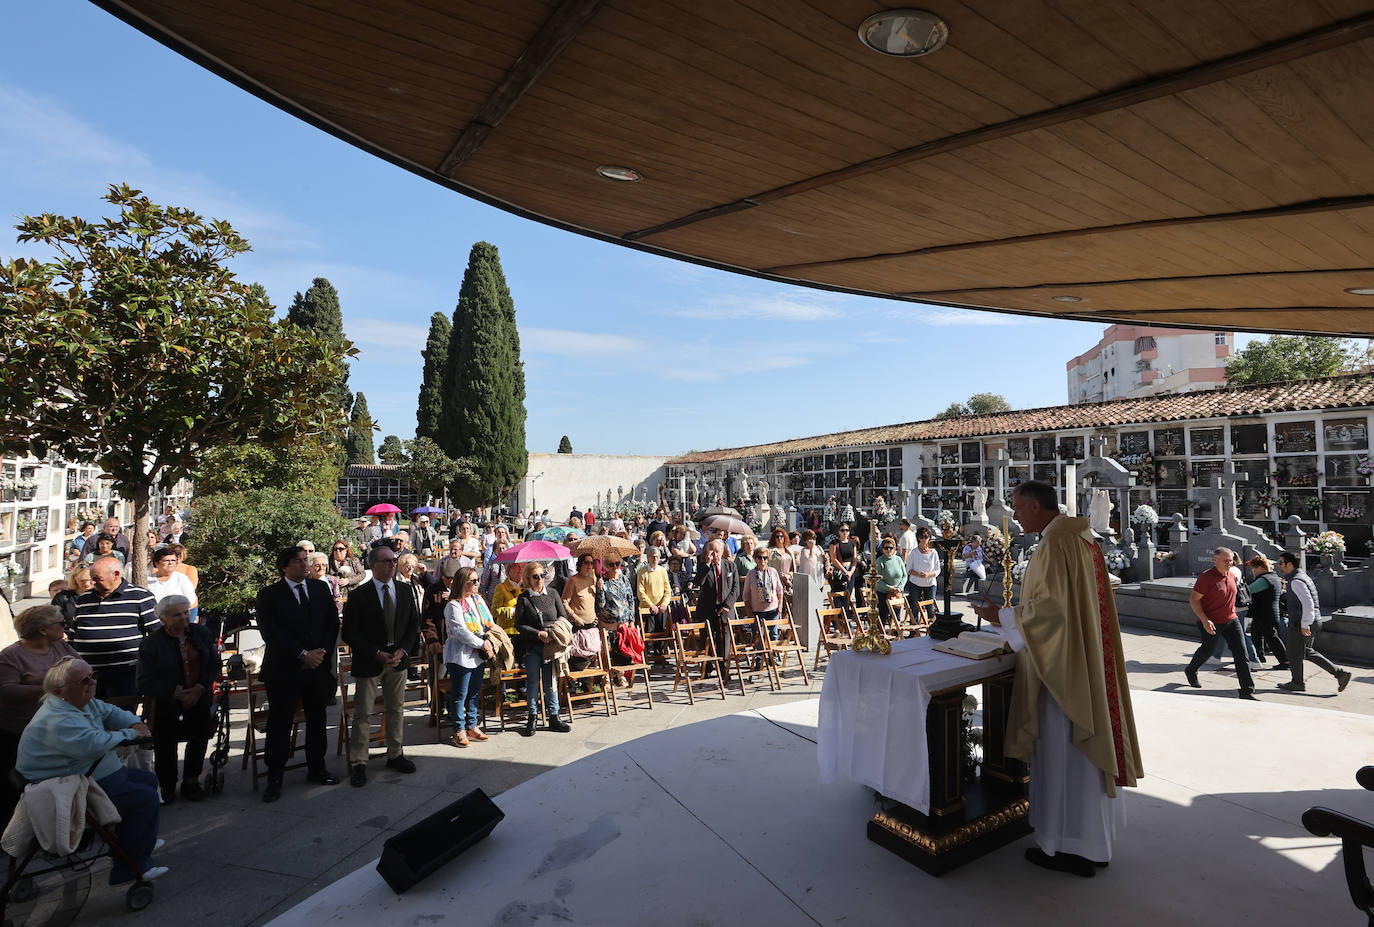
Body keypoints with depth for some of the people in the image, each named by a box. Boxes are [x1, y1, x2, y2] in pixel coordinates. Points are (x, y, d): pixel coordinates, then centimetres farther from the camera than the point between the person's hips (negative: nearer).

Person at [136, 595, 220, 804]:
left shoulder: (201, 634, 0)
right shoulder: (151, 643, -11)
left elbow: (214, 665, 2)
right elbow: (146, 683, -12)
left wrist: (199, 689, -13)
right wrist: (178, 693, -19)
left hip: (200, 702, 3)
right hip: (167, 707, -3)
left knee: (199, 740, 12)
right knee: (165, 747, 6)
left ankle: (190, 782, 32)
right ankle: (166, 787, 30)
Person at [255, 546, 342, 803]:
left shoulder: (321, 589, 6)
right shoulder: (269, 594, -6)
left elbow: (333, 623, 6)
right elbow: (270, 632, -14)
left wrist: (322, 652, -8)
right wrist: (303, 654, -18)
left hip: (318, 666, 4)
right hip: (284, 669, -4)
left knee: (317, 721, 14)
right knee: (279, 725, 4)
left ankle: (316, 769, 29)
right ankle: (274, 780, 18)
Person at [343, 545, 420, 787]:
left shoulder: (405, 594, 5)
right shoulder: (359, 596, -9)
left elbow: (414, 626, 9)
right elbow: (349, 633, -11)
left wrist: (402, 651, -7)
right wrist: (377, 654, -16)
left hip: (397, 660, 5)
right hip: (368, 663, -4)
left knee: (396, 710, 14)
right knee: (363, 714, 1)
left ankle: (395, 755, 28)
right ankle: (358, 764, 13)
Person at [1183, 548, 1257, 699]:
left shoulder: (1232, 576, 4)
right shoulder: (1207, 577, -18)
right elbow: (1193, 599, -18)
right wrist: (1204, 620, -25)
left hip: (1231, 620, 6)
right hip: (1210, 623, -6)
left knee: (1241, 654, -3)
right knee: (1206, 650, 11)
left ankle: (1247, 691, 1)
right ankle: (1191, 671, 39)